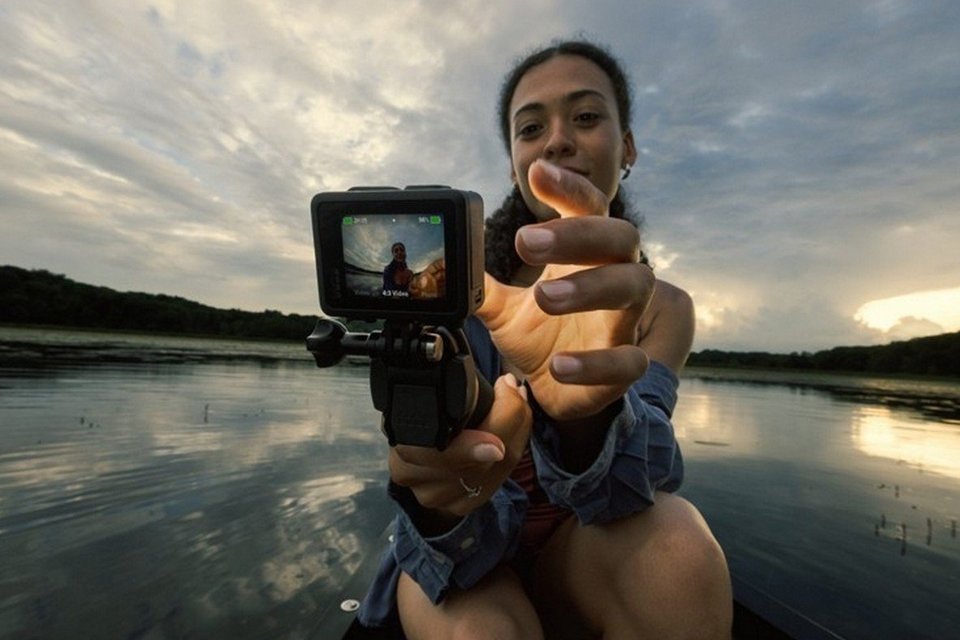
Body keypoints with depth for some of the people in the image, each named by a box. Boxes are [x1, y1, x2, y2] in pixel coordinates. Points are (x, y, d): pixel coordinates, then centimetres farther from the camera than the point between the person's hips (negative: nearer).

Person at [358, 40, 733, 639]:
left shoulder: (663, 308, -5)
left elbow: (644, 474, -23)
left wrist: (587, 409, -46)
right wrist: (438, 493, -40)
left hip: (585, 551, 2)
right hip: (469, 551, -1)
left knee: (674, 550, -30)